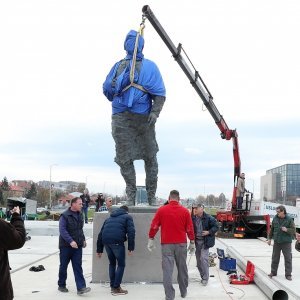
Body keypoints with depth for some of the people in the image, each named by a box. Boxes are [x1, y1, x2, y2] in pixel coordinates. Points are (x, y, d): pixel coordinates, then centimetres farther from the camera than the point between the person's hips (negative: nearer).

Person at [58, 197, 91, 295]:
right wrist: (71, 241, -28)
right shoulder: (65, 216, -12)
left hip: (77, 246, 5)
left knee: (78, 267, -1)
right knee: (63, 266, 9)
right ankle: (61, 285, 24)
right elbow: (62, 230, -20)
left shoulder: (80, 215, 10)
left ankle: (81, 287, -6)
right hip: (66, 246, -5)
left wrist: (83, 239, 11)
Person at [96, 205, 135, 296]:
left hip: (106, 241, 5)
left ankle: (112, 286, 26)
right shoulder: (127, 217, 16)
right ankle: (116, 288, 5)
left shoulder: (109, 218, 32)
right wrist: (131, 247, -1)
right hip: (117, 241, -5)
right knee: (121, 264, 7)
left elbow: (100, 234, 27)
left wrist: (99, 250, 28)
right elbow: (131, 232, -1)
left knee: (112, 263, 23)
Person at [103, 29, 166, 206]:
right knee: (124, 158, -1)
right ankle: (131, 193, 13)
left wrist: (155, 112, -14)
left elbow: (160, 93, 1)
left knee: (150, 157, 6)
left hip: (143, 117, -2)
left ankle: (151, 195, 19)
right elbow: (107, 89, 21)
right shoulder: (118, 66, 18)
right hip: (121, 117, 2)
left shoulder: (149, 67, 9)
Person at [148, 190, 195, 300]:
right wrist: (192, 243, 12)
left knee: (167, 269, 0)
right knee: (182, 268, 16)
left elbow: (154, 226, -1)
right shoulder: (185, 211, 0)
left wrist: (151, 239, 9)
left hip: (166, 244, -1)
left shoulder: (161, 210, -2)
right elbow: (190, 228, 3)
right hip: (181, 244, 2)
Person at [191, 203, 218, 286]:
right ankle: (202, 276, 26)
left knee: (203, 258, -14)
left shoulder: (208, 218, -12)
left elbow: (215, 227, -4)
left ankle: (205, 278, -3)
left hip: (205, 242, -5)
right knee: (198, 259, 11)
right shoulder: (193, 218, -1)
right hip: (196, 241, 5)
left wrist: (209, 232, -16)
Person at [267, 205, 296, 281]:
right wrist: (269, 238, 14)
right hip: (277, 242, 4)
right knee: (275, 257, 10)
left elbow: (293, 230, -7)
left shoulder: (289, 219, -8)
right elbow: (272, 229, 13)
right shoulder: (275, 219, 3)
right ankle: (273, 272, 22)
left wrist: (287, 230, -24)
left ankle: (288, 274, 8)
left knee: (288, 258, -1)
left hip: (286, 242, -3)